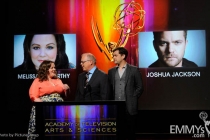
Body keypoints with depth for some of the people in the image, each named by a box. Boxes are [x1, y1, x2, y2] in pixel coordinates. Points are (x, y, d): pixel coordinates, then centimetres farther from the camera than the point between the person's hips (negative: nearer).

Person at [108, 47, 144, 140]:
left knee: (130, 132, 2)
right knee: (118, 132, 4)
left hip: (129, 107, -3)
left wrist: (131, 99, -4)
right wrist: (111, 101, 4)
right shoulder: (111, 71, 12)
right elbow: (110, 88, 15)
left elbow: (140, 87, 1)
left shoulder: (134, 70, 1)